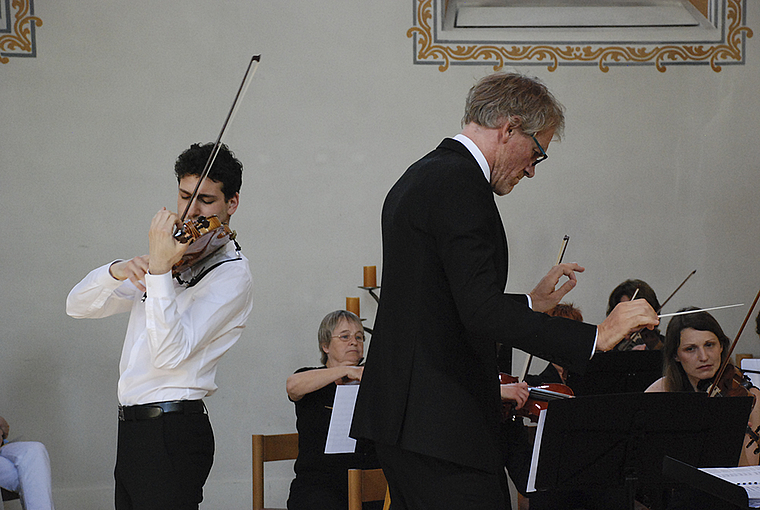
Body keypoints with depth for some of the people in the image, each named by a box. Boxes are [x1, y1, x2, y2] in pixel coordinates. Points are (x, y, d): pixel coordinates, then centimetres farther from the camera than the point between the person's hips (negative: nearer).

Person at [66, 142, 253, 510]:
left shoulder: (231, 273, -8)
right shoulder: (172, 254, 16)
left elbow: (170, 353, -21)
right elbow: (78, 306, 11)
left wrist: (160, 269, -26)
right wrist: (118, 271, -9)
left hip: (172, 436, -8)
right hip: (131, 430, 8)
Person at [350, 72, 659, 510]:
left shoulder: (420, 178, 18)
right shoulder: (460, 183, -14)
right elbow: (482, 313, -23)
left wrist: (532, 303, 25)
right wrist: (595, 336, -21)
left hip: (403, 415, 11)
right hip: (440, 423, -11)